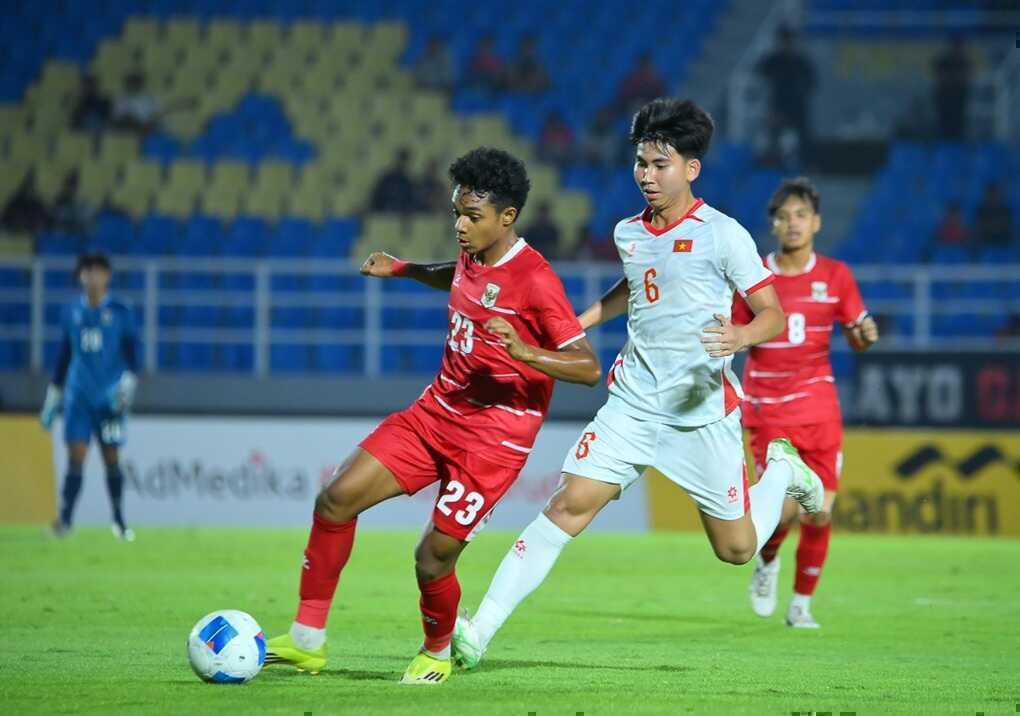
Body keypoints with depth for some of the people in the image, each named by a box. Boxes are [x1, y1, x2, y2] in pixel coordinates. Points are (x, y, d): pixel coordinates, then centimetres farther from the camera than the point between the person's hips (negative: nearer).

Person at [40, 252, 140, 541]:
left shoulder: (120, 313, 1)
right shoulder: (70, 314, 9)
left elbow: (132, 352, 0)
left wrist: (128, 383, -15)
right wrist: (53, 397, 18)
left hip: (110, 398, -1)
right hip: (78, 396, 1)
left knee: (111, 459, 3)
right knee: (76, 457, -10)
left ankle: (119, 520, 18)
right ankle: (64, 519, -12)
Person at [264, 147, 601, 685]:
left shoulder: (534, 280, -18)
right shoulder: (473, 257, 5)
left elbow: (588, 367, -21)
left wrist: (523, 352, -35)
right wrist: (403, 270, 24)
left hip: (493, 436, -7)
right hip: (436, 412, 7)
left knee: (433, 556, -11)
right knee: (337, 499, -6)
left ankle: (437, 655, 21)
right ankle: (308, 640, 3)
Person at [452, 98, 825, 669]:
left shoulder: (722, 234, -9)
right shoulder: (629, 233, 9)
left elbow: (774, 314, -8)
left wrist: (742, 336, -30)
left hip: (702, 412, -4)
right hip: (633, 403, 4)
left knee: (737, 550, 4)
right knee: (569, 504, -14)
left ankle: (781, 471, 36)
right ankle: (480, 631, -18)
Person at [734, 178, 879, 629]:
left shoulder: (835, 276, 2)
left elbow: (856, 337, 9)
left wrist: (865, 335, -13)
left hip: (820, 409, 2)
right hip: (769, 409, -2)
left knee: (820, 513, -2)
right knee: (783, 507, -14)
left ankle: (801, 603, 17)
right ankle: (766, 562, 21)